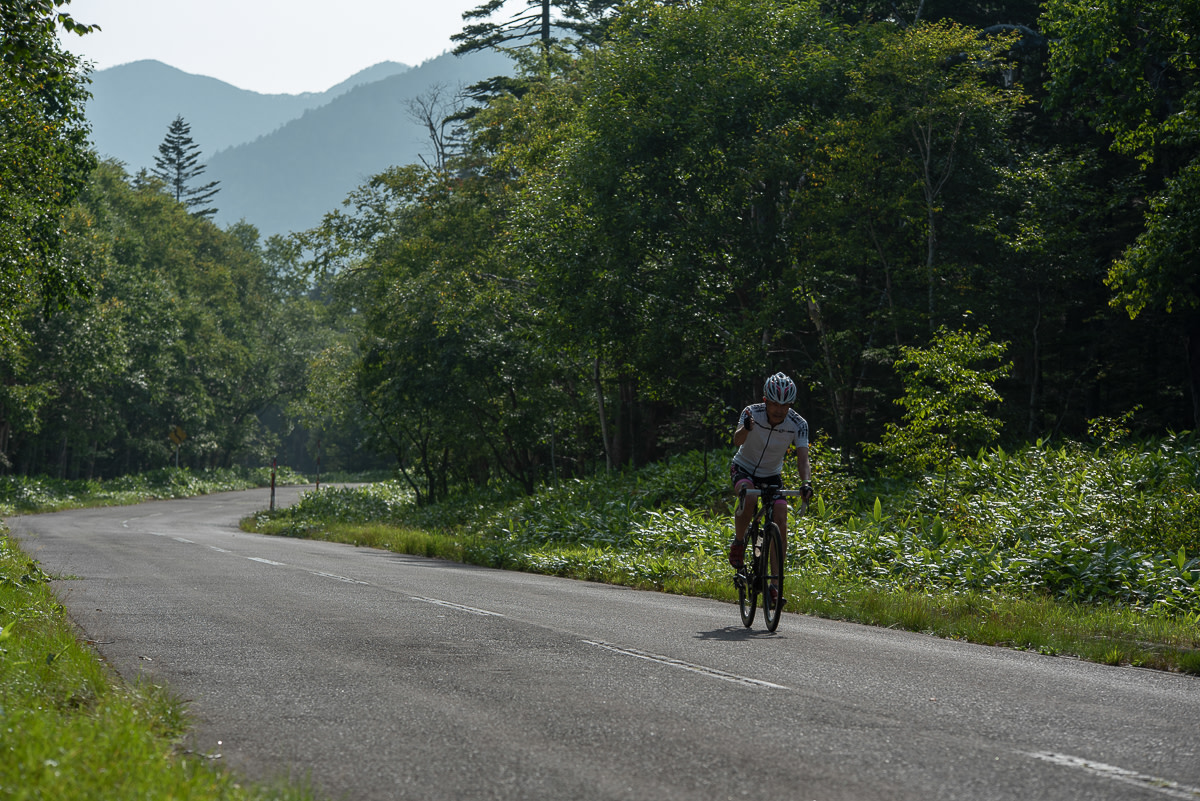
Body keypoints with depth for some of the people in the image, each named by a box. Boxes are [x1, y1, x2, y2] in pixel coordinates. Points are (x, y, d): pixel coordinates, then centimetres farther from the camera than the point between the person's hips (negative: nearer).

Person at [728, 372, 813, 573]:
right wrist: (745, 429, -65)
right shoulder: (752, 413, -25)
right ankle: (738, 541, -9)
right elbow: (737, 441, -41)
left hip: (771, 475, 2)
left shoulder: (798, 424, -21)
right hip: (744, 469, -2)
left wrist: (806, 483, -50)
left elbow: (803, 459, -29)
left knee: (781, 523, -14)